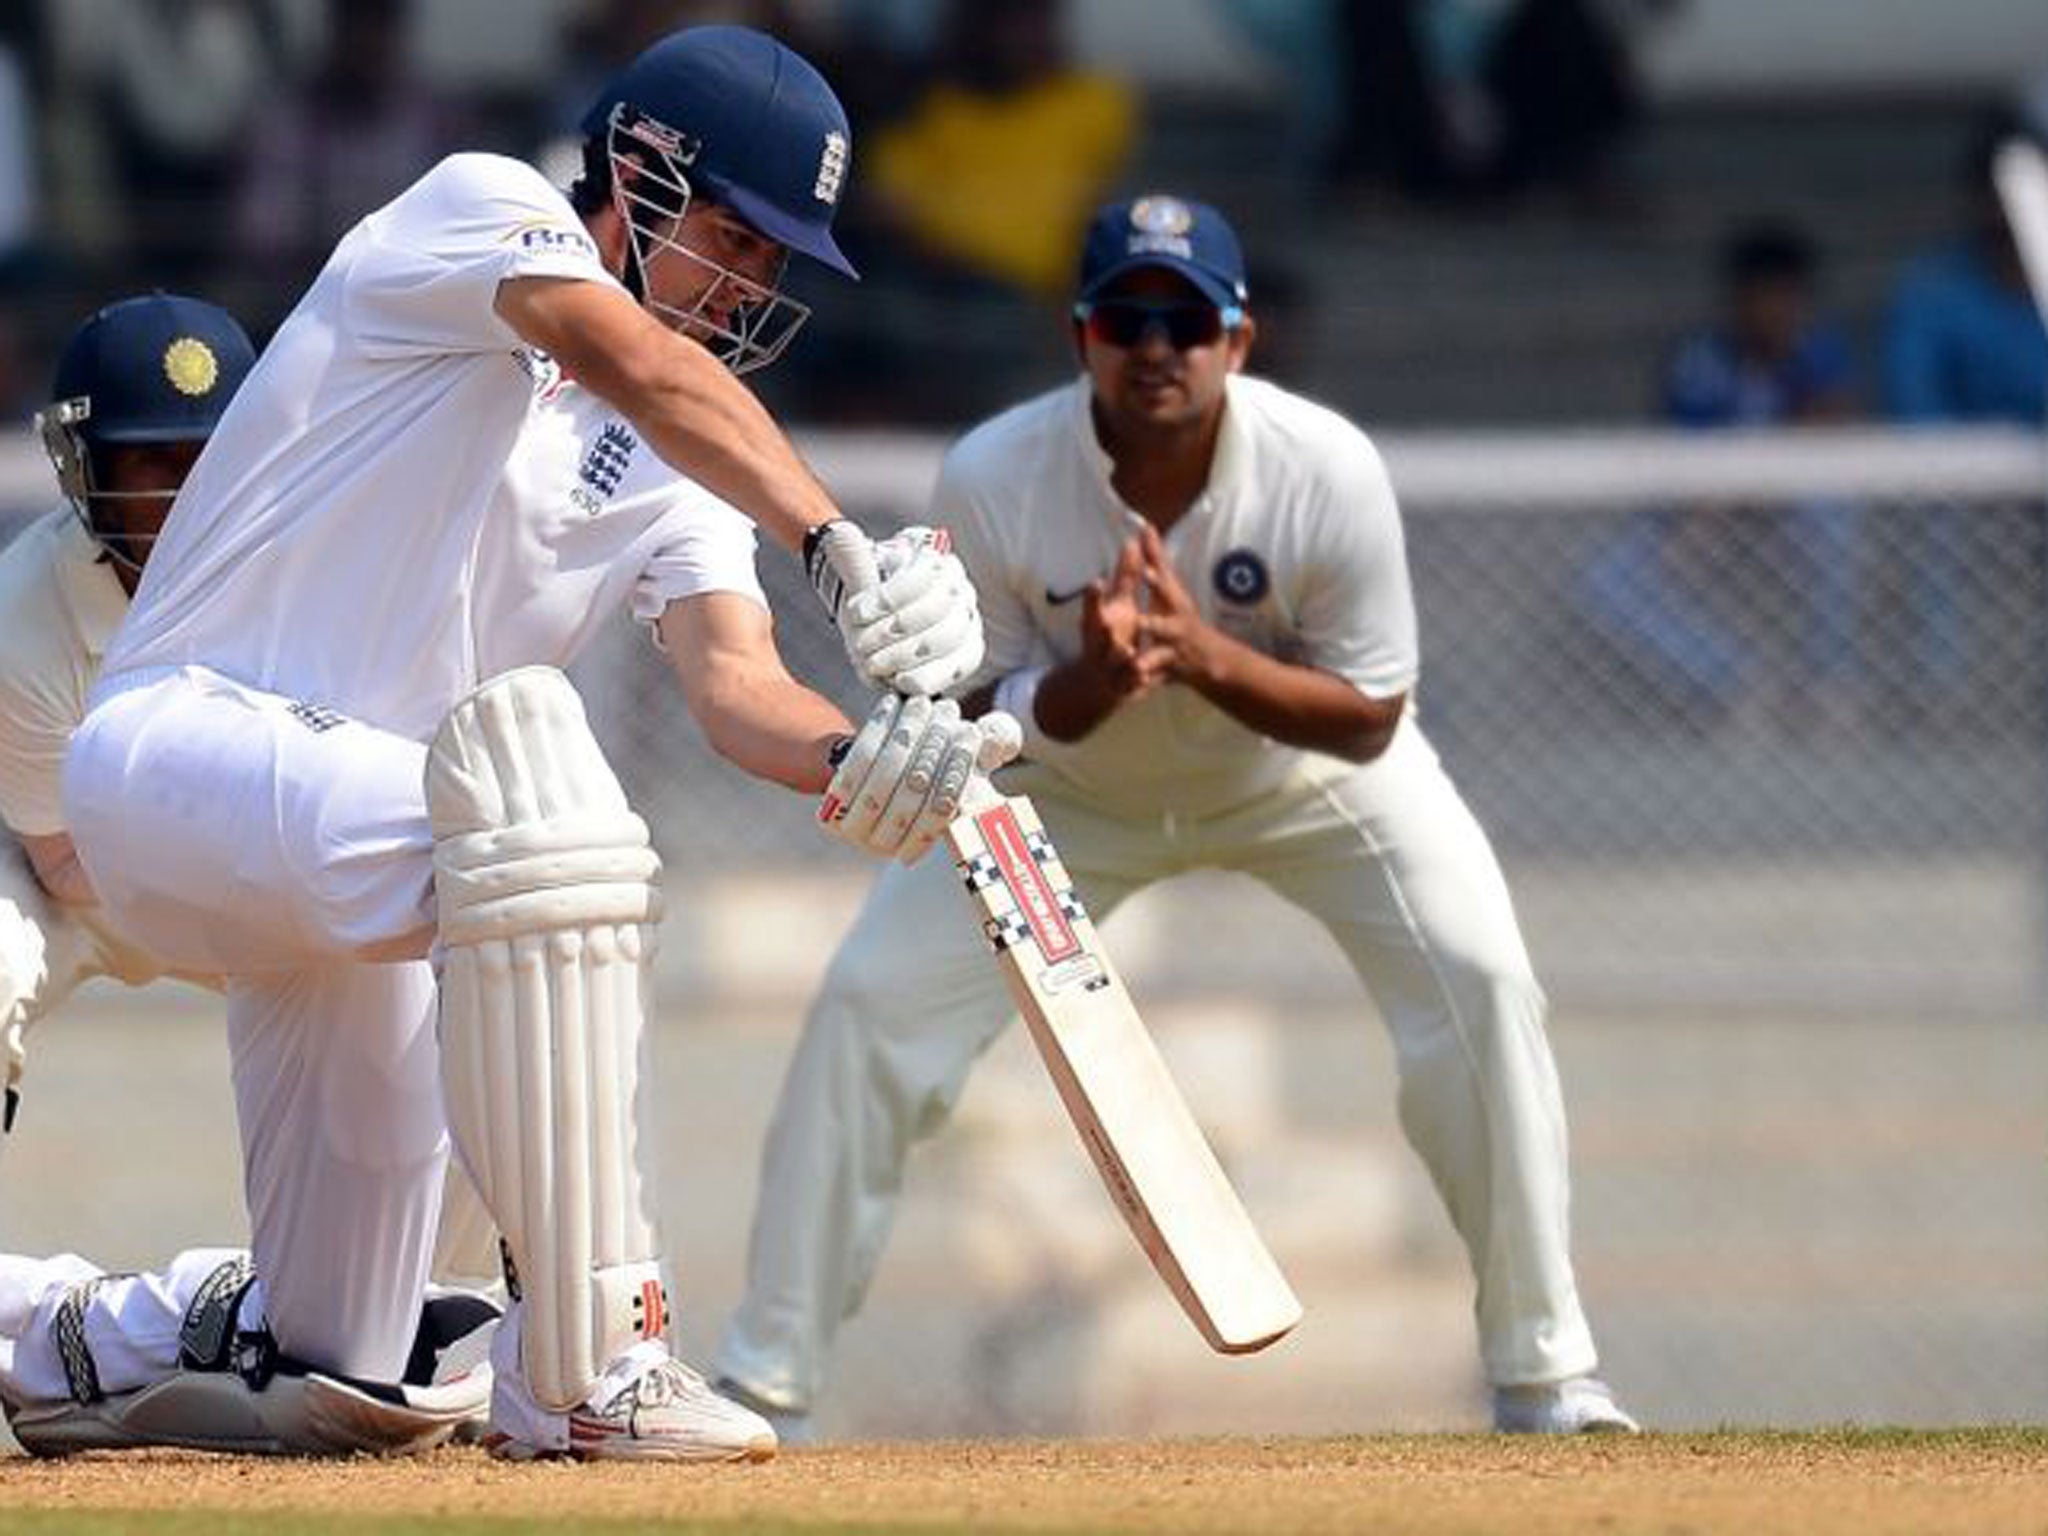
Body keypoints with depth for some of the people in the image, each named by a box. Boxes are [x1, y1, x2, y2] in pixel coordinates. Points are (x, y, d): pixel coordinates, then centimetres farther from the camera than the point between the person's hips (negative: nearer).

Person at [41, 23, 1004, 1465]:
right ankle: (587, 1370, -41)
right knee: (529, 760, -39)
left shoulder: (684, 465, 14)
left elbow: (734, 681, -4)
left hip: (359, 834, 8)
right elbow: (639, 361, -26)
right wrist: (843, 549, -40)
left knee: (338, 1386, 6)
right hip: (180, 744, -8)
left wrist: (855, 758, -26)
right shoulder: (481, 209, -5)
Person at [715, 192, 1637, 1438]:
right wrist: (1094, 682, -41)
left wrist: (1204, 655, -41)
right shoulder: (993, 481, -28)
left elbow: (1369, 720, -24)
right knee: (874, 1002, -13)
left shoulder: (1329, 471, -30)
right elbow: (973, 723, -19)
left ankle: (1545, 1373, -5)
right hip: (1070, 784, 1)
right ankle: (767, 1380, -2)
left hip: (1307, 767, -1)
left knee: (1482, 989, -19)